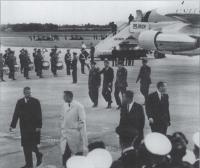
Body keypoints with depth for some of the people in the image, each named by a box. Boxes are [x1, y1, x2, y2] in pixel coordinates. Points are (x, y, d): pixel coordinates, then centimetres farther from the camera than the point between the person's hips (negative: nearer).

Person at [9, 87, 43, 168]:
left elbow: (39, 115, -6)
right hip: (24, 127, 4)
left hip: (34, 127, -4)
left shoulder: (36, 101, -4)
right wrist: (12, 125, 5)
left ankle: (38, 155, 24)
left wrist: (39, 126, -13)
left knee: (32, 144, -7)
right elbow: (16, 114, 9)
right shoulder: (20, 102, 7)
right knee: (26, 146, 6)